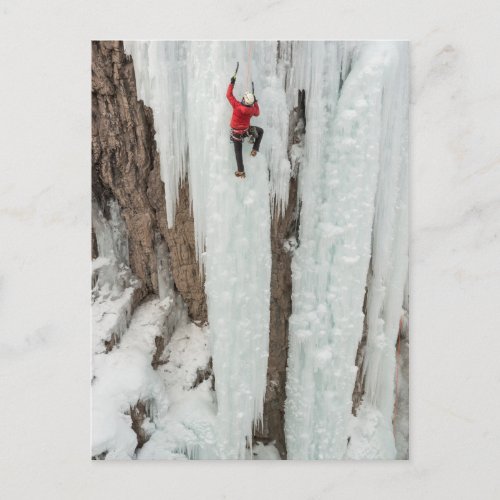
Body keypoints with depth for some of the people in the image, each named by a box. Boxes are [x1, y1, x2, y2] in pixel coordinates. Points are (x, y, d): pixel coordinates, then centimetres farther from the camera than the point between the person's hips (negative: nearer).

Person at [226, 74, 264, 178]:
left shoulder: (237, 106, -26)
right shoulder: (252, 109, -17)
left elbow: (229, 95, -12)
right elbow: (257, 113, 9)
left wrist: (232, 83, -3)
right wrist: (256, 102, 18)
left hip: (236, 133, -1)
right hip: (246, 130, 1)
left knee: (238, 151, 10)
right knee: (260, 131, 27)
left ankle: (241, 171, 12)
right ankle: (254, 150, 20)